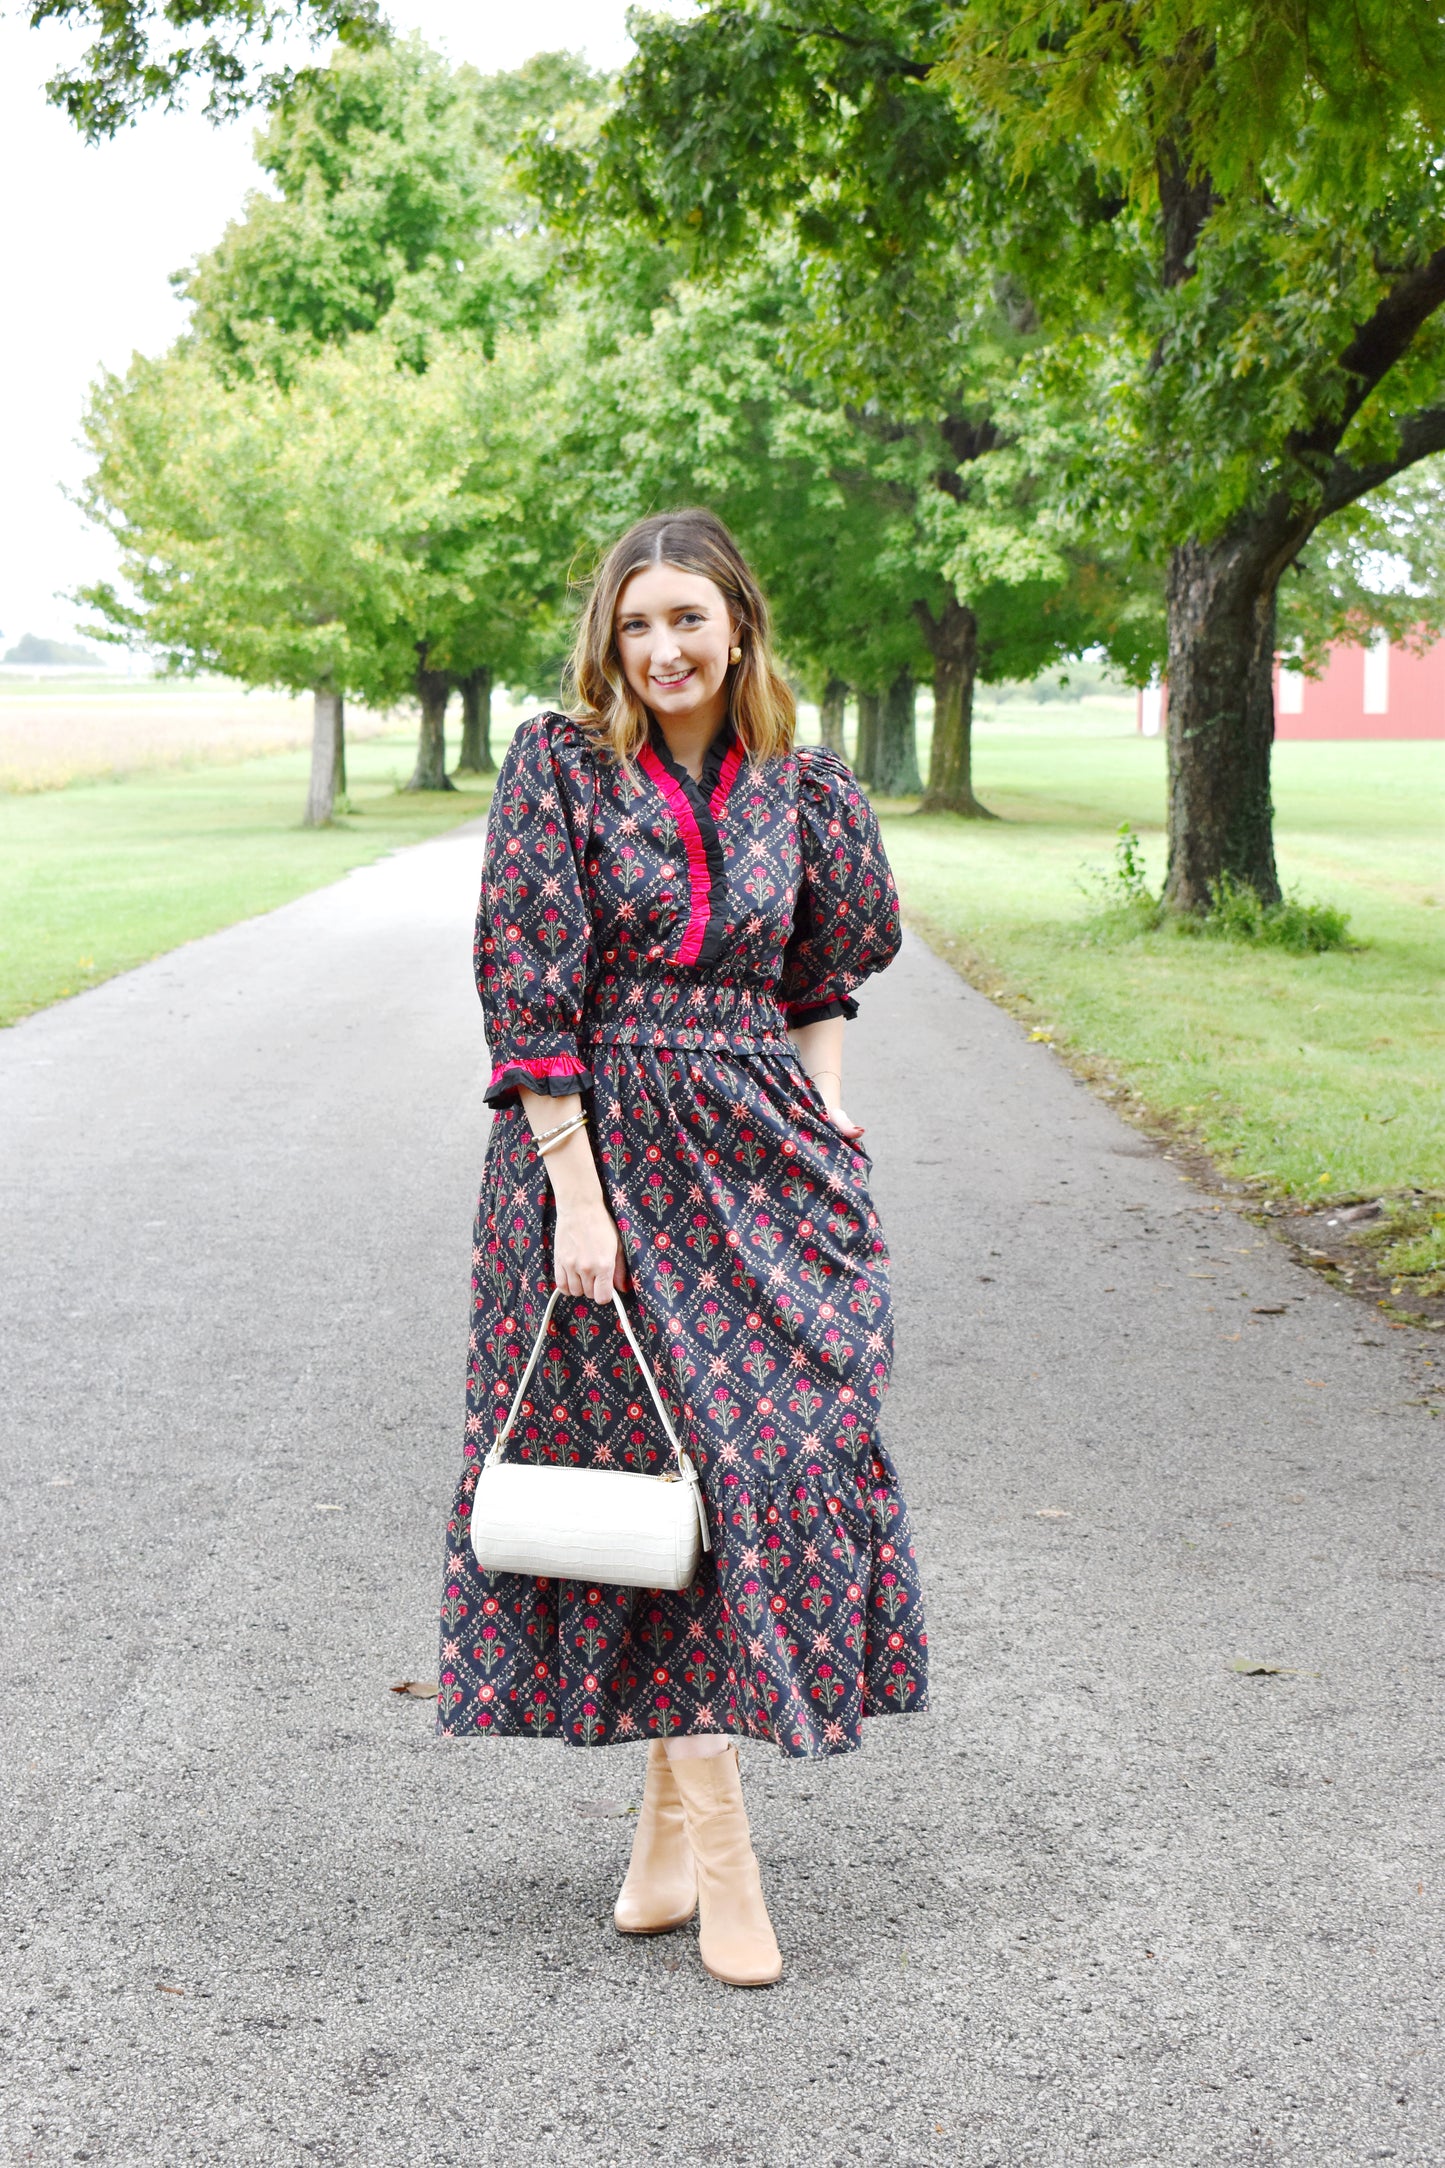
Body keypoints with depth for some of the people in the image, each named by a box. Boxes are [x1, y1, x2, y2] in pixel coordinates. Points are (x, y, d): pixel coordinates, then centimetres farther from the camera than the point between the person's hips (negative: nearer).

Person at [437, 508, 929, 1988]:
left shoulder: (794, 791, 8)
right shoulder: (557, 769, -5)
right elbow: (530, 995, -10)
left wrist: (827, 1113, 5)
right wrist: (575, 1193, -15)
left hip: (761, 1158, 4)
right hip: (600, 1149, -4)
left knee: (778, 1458, 1)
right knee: (656, 1466, -2)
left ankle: (674, 1821, 16)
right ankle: (716, 1853, 3)